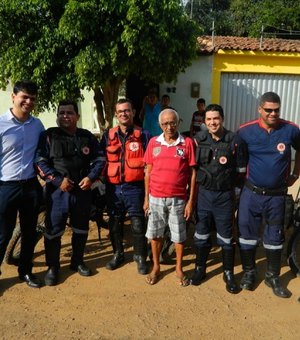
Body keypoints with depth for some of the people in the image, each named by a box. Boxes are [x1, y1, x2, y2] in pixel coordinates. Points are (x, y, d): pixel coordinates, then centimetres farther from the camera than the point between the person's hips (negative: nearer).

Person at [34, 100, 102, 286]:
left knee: (81, 228, 15)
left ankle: (78, 261, 33)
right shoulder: (49, 136, -3)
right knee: (54, 230, 2)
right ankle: (52, 267, 19)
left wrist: (91, 177, -8)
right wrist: (58, 180, -17)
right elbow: (40, 161, -7)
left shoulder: (88, 137, 6)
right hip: (57, 190, -3)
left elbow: (98, 159, 9)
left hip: (82, 190, 3)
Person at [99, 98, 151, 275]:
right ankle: (118, 254, 33)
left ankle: (141, 257, 22)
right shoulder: (108, 136, 7)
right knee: (115, 224, 14)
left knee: (138, 225, 3)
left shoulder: (143, 135, -1)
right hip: (113, 188, 3)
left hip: (134, 187, -3)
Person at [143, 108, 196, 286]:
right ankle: (156, 267, 32)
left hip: (178, 199, -2)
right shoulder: (153, 143, 1)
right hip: (156, 198, 2)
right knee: (155, 234, 13)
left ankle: (179, 268, 31)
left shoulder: (187, 143, -5)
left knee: (179, 236, 12)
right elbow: (148, 172, 6)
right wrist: (146, 199, 5)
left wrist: (191, 201, -5)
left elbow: (192, 174, -2)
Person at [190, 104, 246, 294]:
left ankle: (229, 273, 25)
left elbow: (241, 171, -2)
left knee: (226, 237, 8)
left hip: (225, 195, -2)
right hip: (204, 193, 2)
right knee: (201, 234, 12)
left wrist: (237, 194, -2)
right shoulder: (199, 139, 0)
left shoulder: (234, 140, -7)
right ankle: (200, 269, 30)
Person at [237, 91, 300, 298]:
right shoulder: (246, 131, -9)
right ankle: (249, 272, 30)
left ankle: (273, 277, 30)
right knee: (248, 234, 10)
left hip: (277, 195, 1)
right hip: (251, 193, 0)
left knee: (275, 237, 13)